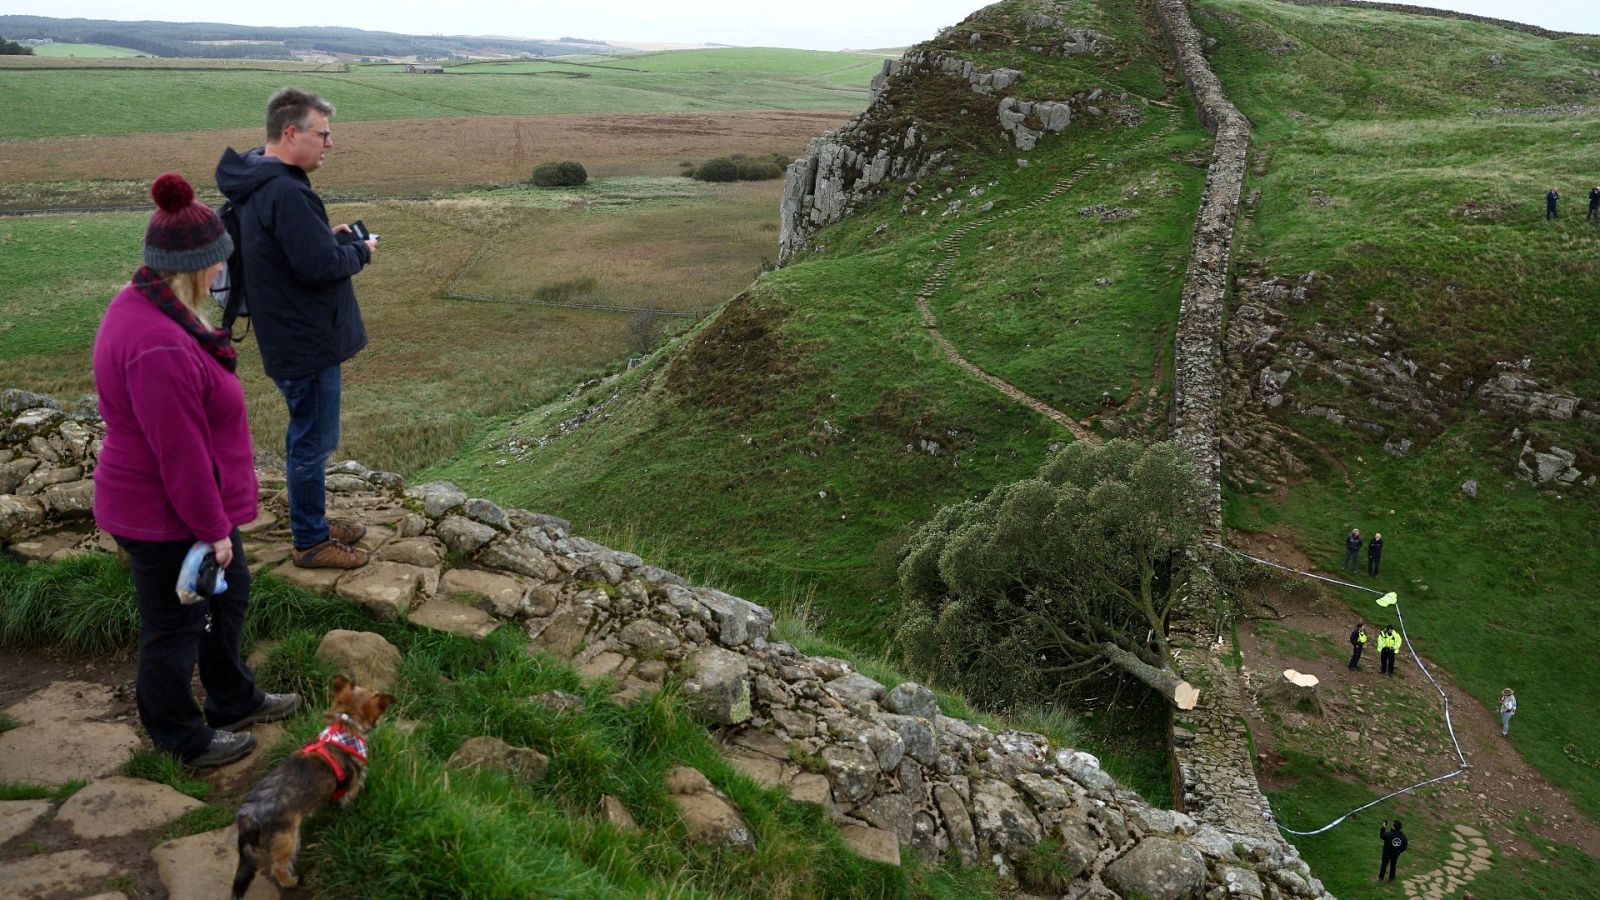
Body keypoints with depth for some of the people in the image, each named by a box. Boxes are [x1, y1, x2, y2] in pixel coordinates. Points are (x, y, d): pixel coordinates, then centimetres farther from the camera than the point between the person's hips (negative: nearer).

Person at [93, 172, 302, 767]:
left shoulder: (144, 304, 0)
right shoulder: (160, 349, -33)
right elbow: (181, 455, -28)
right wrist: (212, 529, -16)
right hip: (166, 519, -10)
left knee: (228, 593, 26)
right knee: (176, 627, 10)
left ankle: (234, 700, 45)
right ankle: (181, 739, 31)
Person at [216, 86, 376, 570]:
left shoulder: (258, 181, 9)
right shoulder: (286, 193, -25)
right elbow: (321, 266, -27)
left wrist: (327, 236, 7)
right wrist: (361, 251, -8)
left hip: (291, 336, 11)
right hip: (306, 343, -11)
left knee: (309, 438, 22)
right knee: (312, 442, 3)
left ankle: (314, 524, 36)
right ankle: (311, 543, 17)